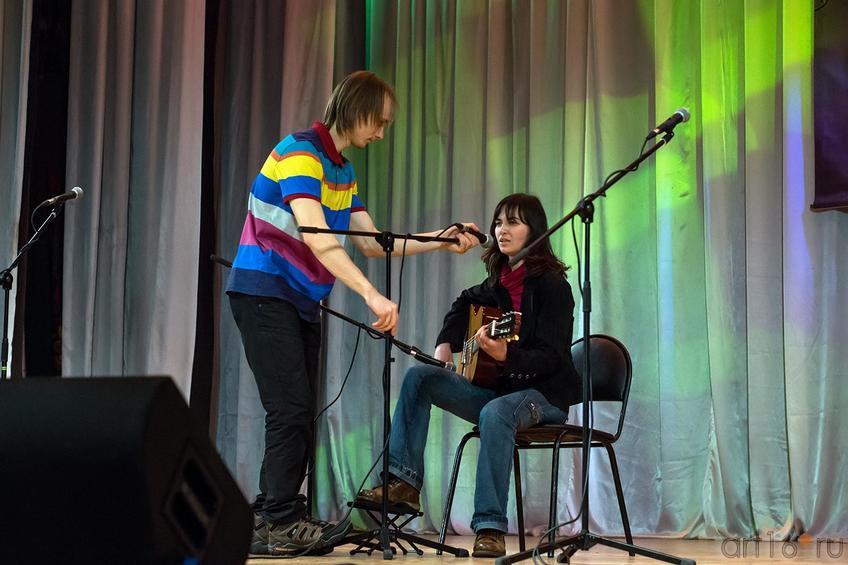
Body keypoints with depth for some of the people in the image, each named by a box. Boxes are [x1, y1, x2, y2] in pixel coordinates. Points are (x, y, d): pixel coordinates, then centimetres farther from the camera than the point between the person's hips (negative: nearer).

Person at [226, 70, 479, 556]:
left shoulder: (343, 170, 15)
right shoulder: (299, 153, -15)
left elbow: (373, 244, 14)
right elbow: (318, 240, -26)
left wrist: (441, 241, 5)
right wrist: (373, 295, -32)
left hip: (301, 301, 9)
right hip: (265, 293, -9)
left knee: (299, 414, 6)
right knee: (292, 408, -13)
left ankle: (269, 521, 11)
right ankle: (283, 521, -8)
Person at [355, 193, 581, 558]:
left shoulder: (551, 284, -13)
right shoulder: (498, 282, 8)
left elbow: (551, 358, -21)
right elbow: (465, 303, 30)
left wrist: (506, 355, -39)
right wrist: (445, 345, 13)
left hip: (545, 394, -7)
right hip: (500, 388, 8)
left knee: (495, 413, -39)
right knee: (419, 376, -6)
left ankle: (490, 528, -37)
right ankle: (404, 481, -14)